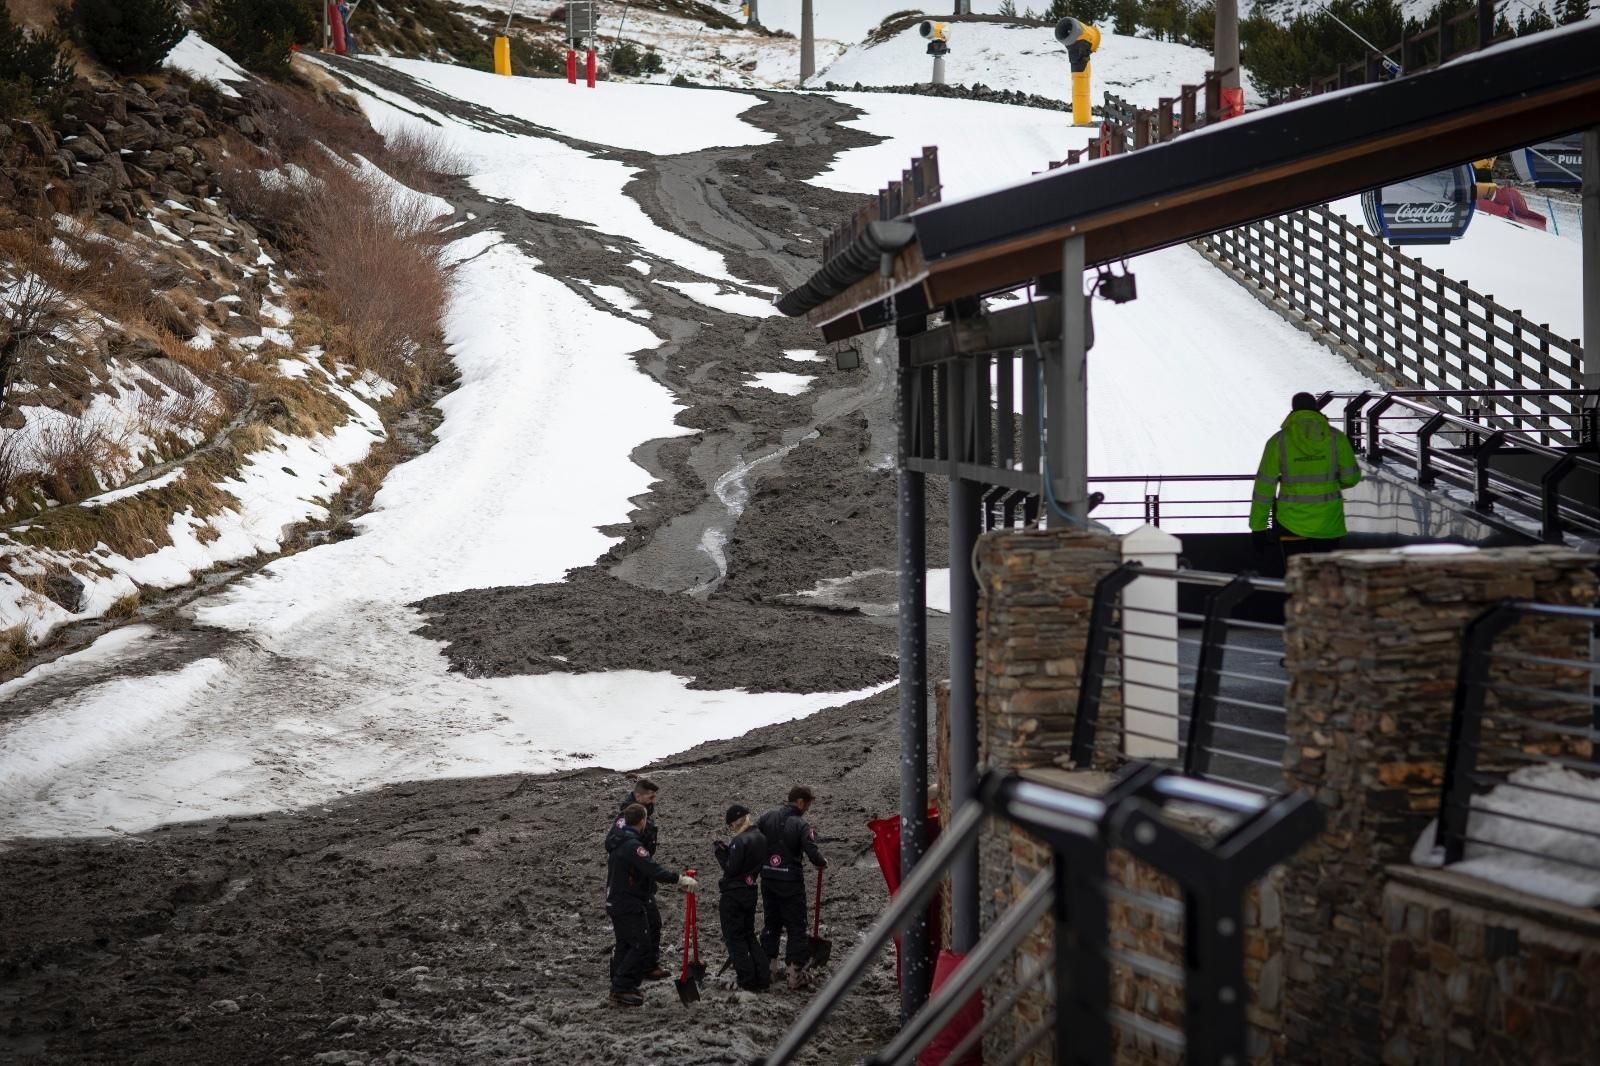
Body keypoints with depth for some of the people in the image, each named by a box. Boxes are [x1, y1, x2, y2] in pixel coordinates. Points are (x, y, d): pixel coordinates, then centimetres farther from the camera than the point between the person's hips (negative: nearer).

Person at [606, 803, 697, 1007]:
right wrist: (679, 879, -31)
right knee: (641, 945, -7)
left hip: (616, 903, 10)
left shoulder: (619, 842, 13)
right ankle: (622, 988, -9)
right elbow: (653, 869, -30)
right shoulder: (632, 845, -21)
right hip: (629, 905, -10)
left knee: (624, 945, 16)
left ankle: (618, 988, 20)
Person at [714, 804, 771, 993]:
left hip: (733, 894, -8)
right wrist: (727, 851, 9)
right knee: (749, 935, 20)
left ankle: (748, 981, 2)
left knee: (734, 938, 3)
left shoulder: (740, 841, -20)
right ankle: (763, 978, 15)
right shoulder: (761, 838, 6)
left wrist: (720, 853, -6)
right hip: (751, 892, 8)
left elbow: (731, 869, -19)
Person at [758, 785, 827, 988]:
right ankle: (795, 972, 1)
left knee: (770, 923, 19)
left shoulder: (768, 817, 1)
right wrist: (822, 863, 0)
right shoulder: (801, 825, -14)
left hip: (768, 879, 5)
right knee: (796, 927, 4)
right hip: (791, 881, -5)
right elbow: (812, 853, -21)